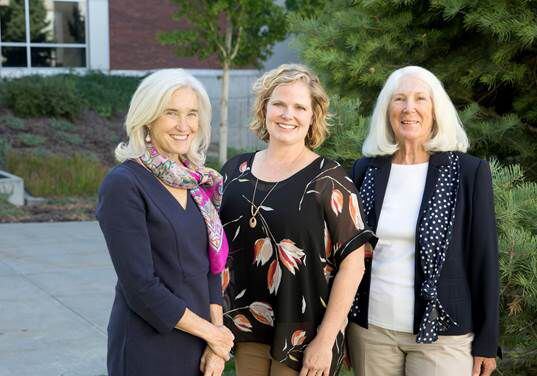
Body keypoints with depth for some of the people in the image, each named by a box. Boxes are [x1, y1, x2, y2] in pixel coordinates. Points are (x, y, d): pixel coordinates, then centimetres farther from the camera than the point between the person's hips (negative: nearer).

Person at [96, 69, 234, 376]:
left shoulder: (198, 181, 4)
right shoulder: (123, 184, -15)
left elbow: (211, 264, 6)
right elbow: (140, 286, -19)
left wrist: (216, 343, -3)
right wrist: (210, 331, -12)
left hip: (198, 348, 6)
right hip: (149, 349, -6)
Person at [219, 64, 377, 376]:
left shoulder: (329, 180, -8)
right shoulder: (236, 172, 4)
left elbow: (352, 263, -10)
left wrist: (326, 340, -14)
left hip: (304, 339, -4)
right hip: (246, 332, 4)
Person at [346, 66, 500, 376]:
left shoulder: (469, 171, -6)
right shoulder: (365, 170, 3)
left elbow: (484, 259, -4)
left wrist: (487, 341, -4)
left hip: (442, 334, -3)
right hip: (370, 327, 3)